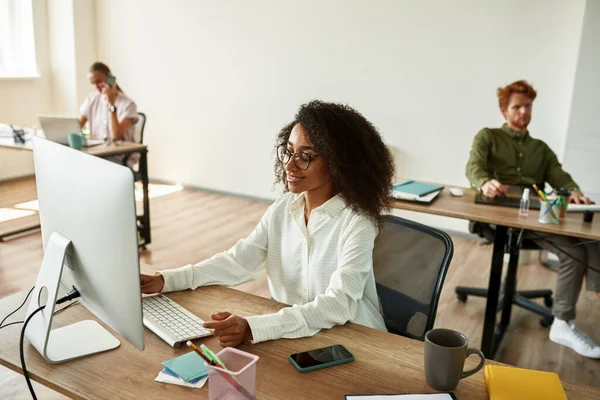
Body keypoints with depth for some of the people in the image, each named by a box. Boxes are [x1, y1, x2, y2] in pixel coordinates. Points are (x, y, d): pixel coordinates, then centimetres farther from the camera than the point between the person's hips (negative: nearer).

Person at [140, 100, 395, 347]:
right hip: (287, 334, 5)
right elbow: (238, 261, -2)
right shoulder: (283, 208, 1)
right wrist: (166, 280, -14)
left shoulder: (356, 222, -17)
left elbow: (340, 304, -27)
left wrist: (252, 328, -38)